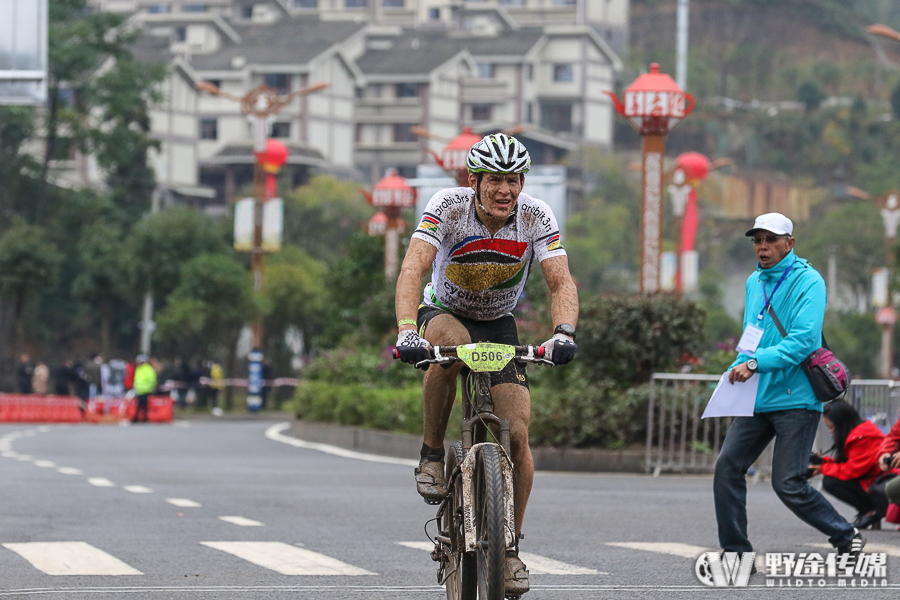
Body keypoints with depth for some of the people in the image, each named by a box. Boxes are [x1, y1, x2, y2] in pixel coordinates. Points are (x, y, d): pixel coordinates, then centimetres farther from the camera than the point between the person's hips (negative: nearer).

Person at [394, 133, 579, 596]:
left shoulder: (537, 218, -19)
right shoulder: (447, 206, -25)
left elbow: (561, 282, -27)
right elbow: (413, 270, -36)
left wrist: (563, 332, -47)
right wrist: (407, 330, -52)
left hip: (499, 325, 2)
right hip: (445, 313, -2)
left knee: (517, 433, -13)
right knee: (450, 341, -40)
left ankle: (510, 547, 3)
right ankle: (432, 454, -20)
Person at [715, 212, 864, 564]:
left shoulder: (808, 281, -9)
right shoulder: (755, 282, 15)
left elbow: (804, 340, -20)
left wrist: (756, 363, -26)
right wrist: (738, 369, 10)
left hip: (796, 399, -7)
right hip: (757, 399, 7)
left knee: (788, 484, -8)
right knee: (728, 467, -5)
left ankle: (847, 538, 11)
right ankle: (736, 552, 3)